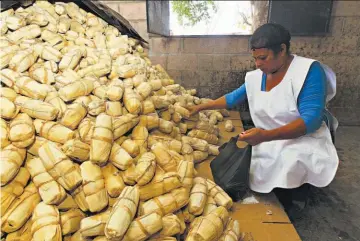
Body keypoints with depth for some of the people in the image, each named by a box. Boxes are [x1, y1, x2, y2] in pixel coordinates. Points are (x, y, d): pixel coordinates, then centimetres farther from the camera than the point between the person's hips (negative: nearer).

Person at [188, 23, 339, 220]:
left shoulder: (309, 70, -17)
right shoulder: (256, 77, 1)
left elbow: (312, 119, -27)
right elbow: (233, 98, 16)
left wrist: (266, 136, -40)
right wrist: (200, 107, 13)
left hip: (304, 141, -5)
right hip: (269, 142, 6)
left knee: (291, 160, -35)